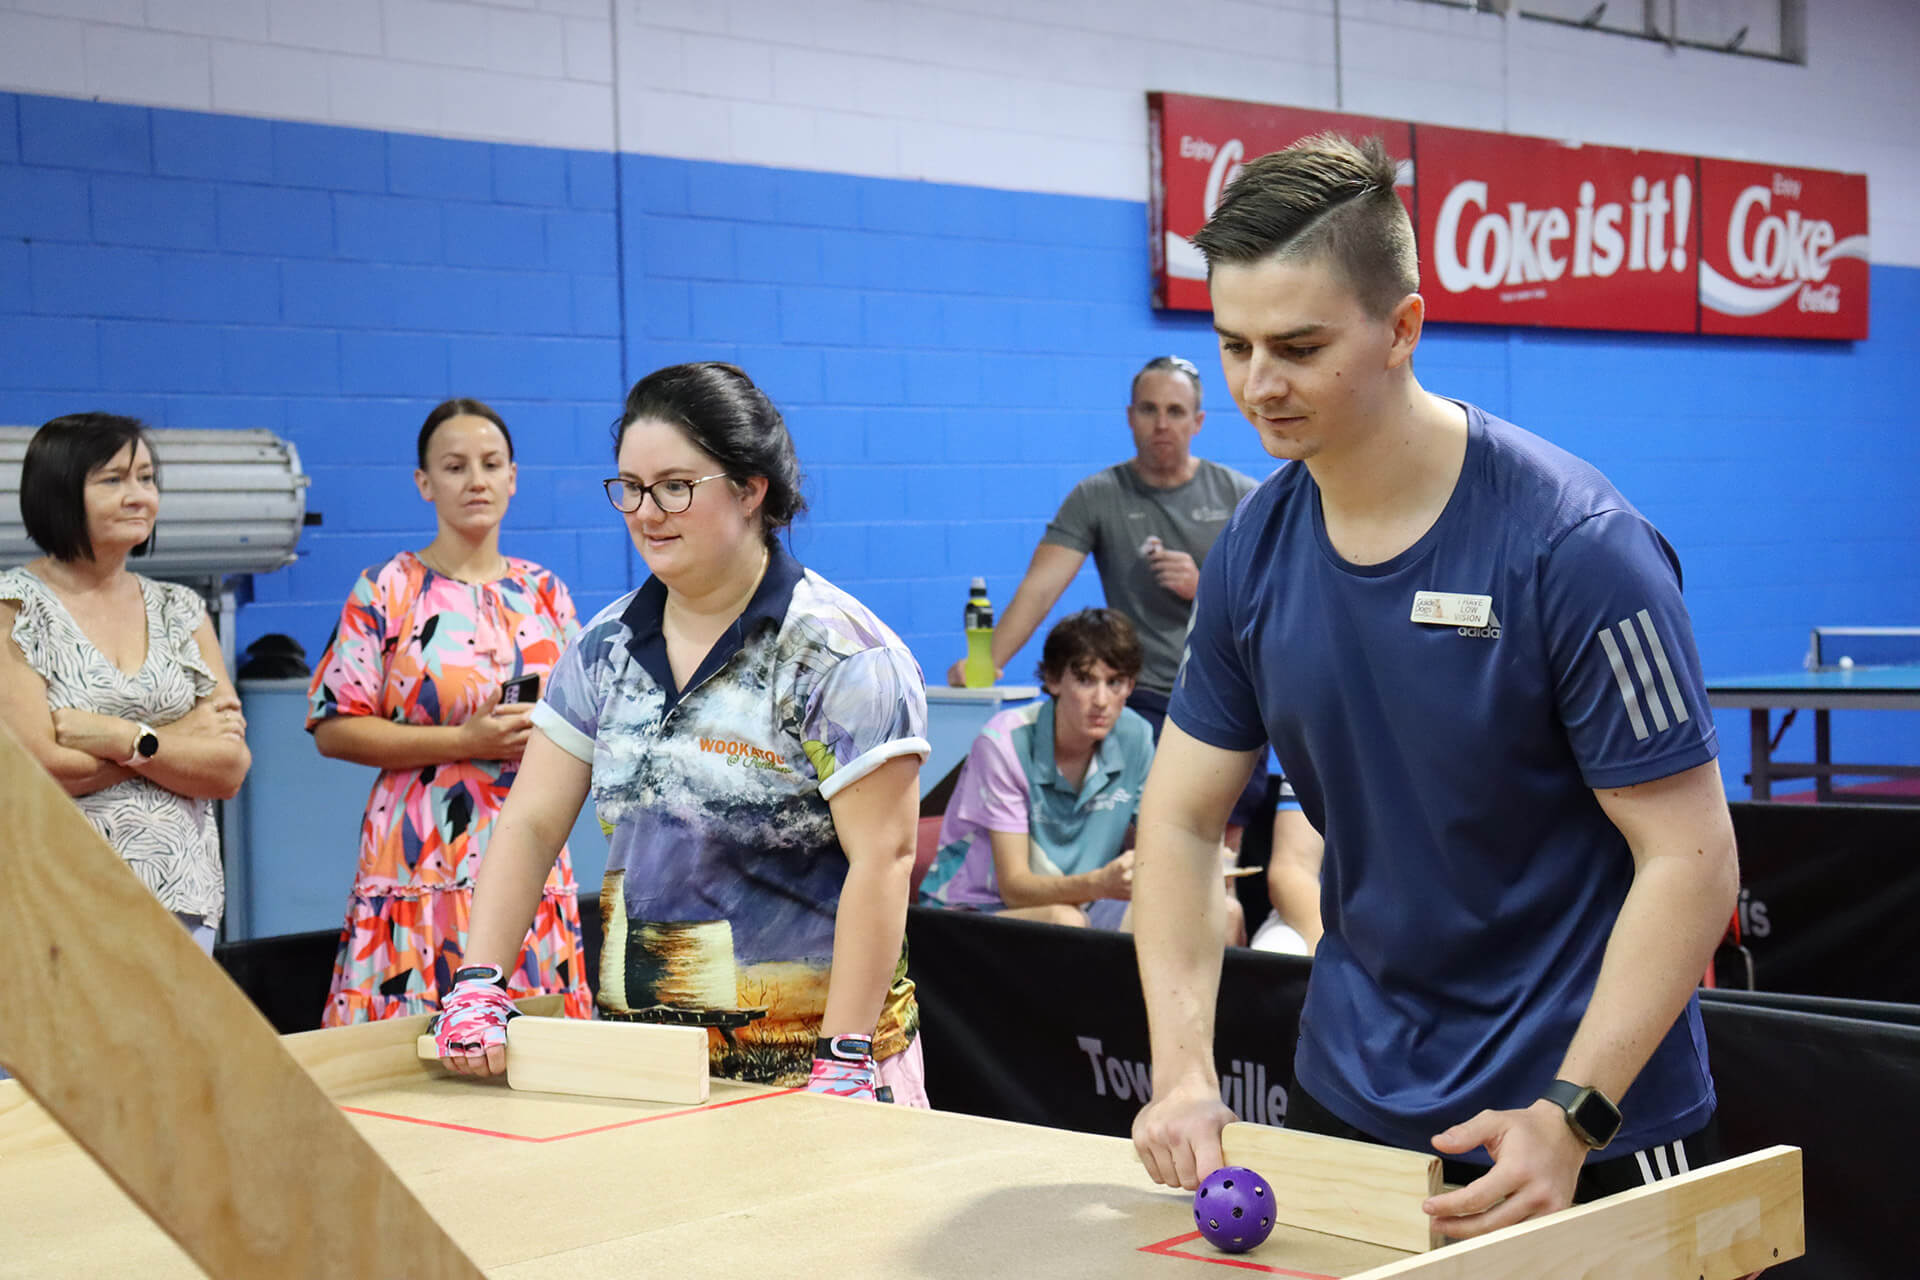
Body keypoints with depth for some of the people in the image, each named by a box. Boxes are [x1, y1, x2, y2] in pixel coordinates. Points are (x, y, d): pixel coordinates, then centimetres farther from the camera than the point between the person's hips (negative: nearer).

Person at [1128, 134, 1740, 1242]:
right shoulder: (1254, 553, -3)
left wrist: (1568, 1119, -25)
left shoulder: (1576, 547, -20)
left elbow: (1690, 857, -18)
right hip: (1346, 1108, 5)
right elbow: (1181, 819, 3)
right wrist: (1183, 1070, -10)